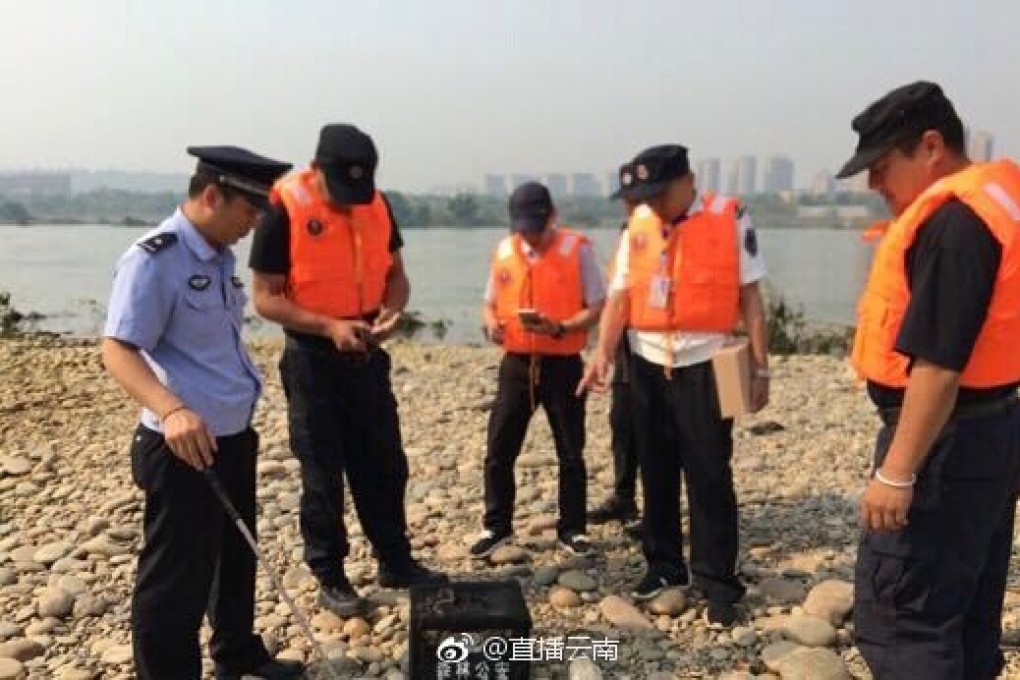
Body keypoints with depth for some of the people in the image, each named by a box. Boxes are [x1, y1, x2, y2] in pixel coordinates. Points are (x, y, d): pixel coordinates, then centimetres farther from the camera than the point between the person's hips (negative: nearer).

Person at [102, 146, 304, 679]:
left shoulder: (219, 256, 9)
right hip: (184, 447, -9)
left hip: (234, 436, 10)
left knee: (236, 556, 24)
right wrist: (172, 411, -41)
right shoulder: (153, 259, -18)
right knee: (177, 577, 3)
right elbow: (117, 350, -26)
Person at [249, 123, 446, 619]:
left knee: (384, 465, 13)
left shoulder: (376, 205, 0)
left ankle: (396, 562, 29)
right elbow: (266, 298, -13)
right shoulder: (284, 211, -15)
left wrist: (392, 310, -12)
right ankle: (329, 577, 20)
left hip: (367, 356, 5)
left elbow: (395, 273, 10)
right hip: (313, 360, -5)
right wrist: (330, 327, -24)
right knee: (322, 472, 5)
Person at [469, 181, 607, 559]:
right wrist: (491, 323, -8)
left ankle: (571, 529, 23)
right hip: (516, 364, 3)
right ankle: (497, 526, 21)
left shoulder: (577, 249, -7)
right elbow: (490, 302, 15)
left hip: (563, 365, -3)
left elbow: (597, 308, -6)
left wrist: (560, 328, -22)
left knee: (570, 453, 8)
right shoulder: (504, 251, 6)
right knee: (498, 451, 5)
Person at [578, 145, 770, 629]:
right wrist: (602, 354, -14)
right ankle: (664, 565, 29)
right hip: (648, 365, 4)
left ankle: (717, 581, 12)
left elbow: (749, 296, -3)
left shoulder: (730, 219, -5)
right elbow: (619, 296, 0)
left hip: (704, 365, -4)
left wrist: (760, 367, -4)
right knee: (656, 471, 14)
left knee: (709, 476, 0)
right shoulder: (637, 227, 5)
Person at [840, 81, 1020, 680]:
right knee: (966, 614, 20)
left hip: (948, 440, -10)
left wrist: (896, 473, -23)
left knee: (896, 616, -4)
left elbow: (939, 364, -25)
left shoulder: (952, 220, -19)